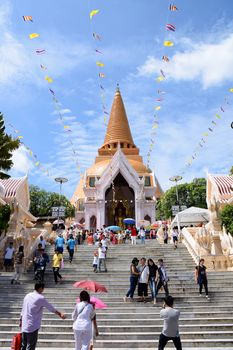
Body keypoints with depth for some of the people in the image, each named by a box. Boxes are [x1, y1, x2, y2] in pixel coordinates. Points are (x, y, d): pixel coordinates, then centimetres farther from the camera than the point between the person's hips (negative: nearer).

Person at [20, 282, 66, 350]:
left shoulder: (28, 296, 7)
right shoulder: (40, 298, -13)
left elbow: (23, 310, 14)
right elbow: (51, 308, -6)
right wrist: (60, 314, 5)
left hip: (24, 326, 7)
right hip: (33, 327, -7)